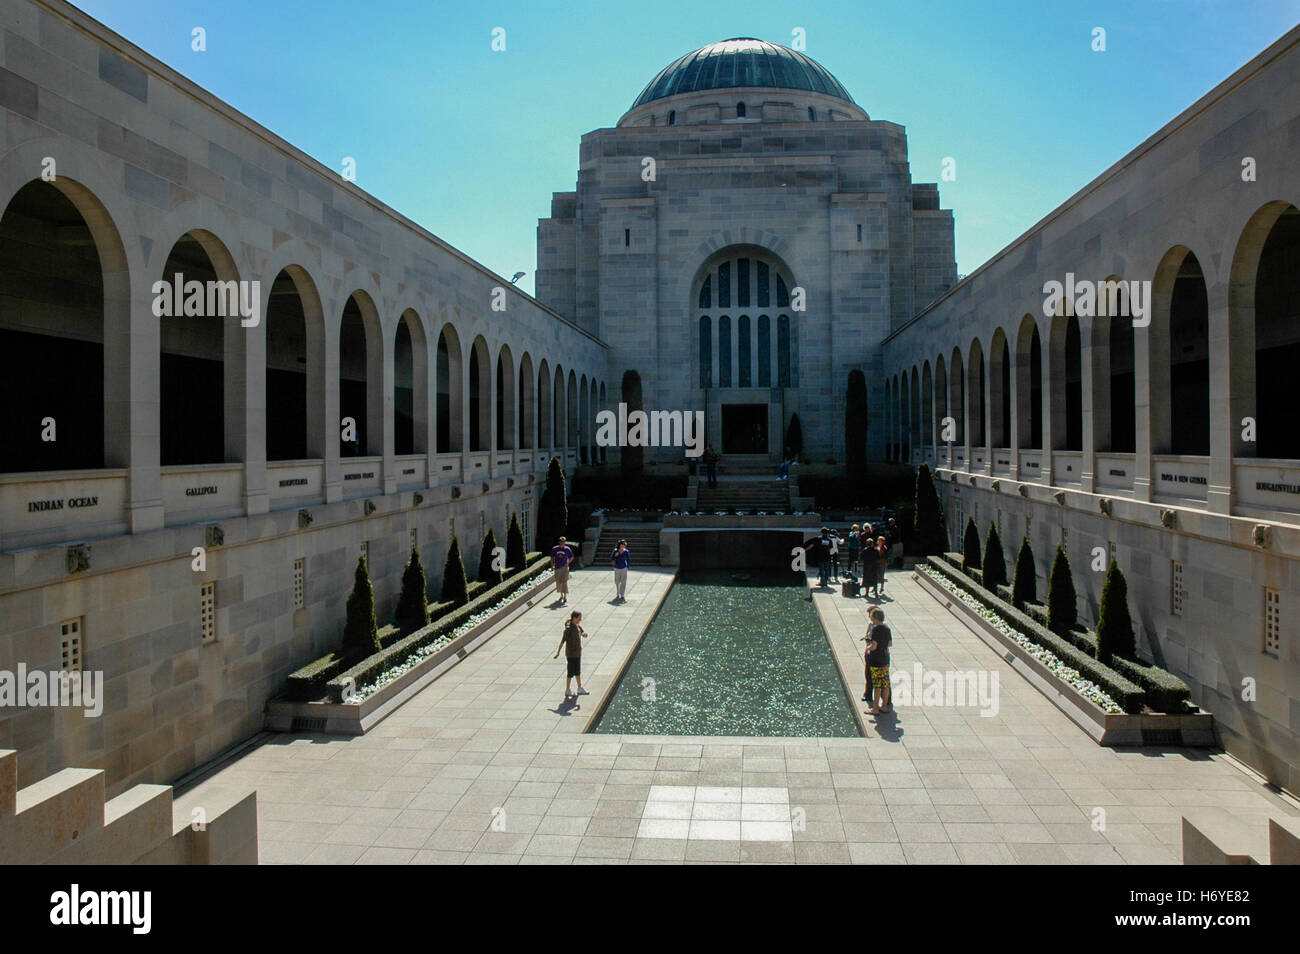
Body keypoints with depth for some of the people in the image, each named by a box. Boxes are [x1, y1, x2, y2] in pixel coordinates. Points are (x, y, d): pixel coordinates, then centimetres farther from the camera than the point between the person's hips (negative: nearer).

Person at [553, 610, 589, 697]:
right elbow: (562, 641, -19)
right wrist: (558, 653, -18)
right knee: (571, 672, 1)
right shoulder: (568, 629, -20)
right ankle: (567, 691, 13)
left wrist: (584, 634, -13)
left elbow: (583, 634, 12)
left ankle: (580, 689, 28)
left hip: (578, 653, 8)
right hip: (571, 654, -8)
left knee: (578, 671, 17)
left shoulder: (578, 626, 3)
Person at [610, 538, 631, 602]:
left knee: (623, 582, -9)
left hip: (624, 569, -2)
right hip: (617, 569, 2)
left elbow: (629, 560, 5)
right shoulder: (615, 551, -6)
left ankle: (622, 596, -10)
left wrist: (627, 567, 1)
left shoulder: (626, 552, -7)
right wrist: (615, 556, -16)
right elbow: (611, 559, 0)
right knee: (617, 582, 11)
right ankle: (618, 595, 26)